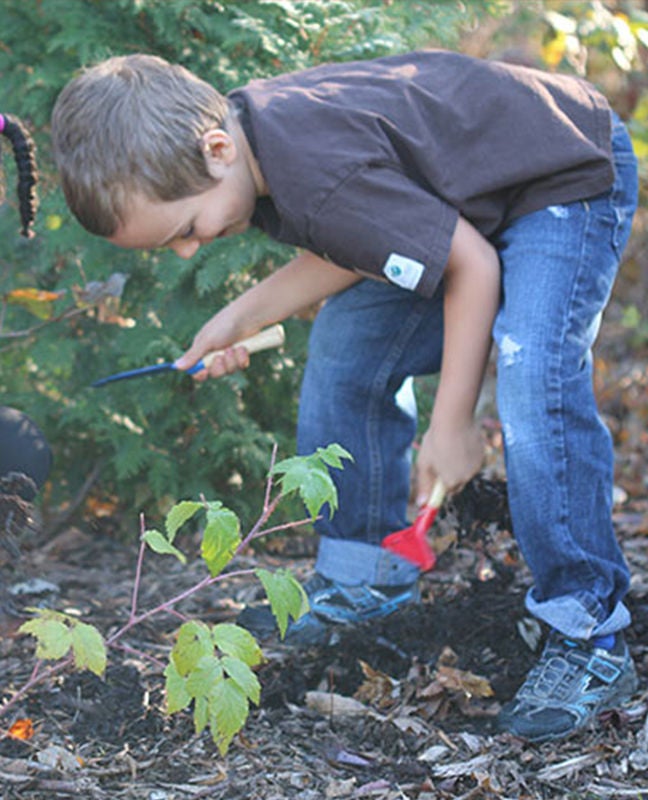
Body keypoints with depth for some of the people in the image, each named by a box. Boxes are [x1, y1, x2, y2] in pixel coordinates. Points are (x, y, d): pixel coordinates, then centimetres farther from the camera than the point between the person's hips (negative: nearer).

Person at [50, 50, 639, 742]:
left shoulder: (322, 178, -38)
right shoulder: (252, 126, -10)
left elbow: (472, 263, -29)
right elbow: (350, 246, 3)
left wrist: (451, 424, -22)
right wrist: (243, 316, -4)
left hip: (568, 180, -10)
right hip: (461, 201, 10)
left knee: (535, 393, -27)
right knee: (346, 352, 9)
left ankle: (590, 637, -14)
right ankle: (366, 576, 24)